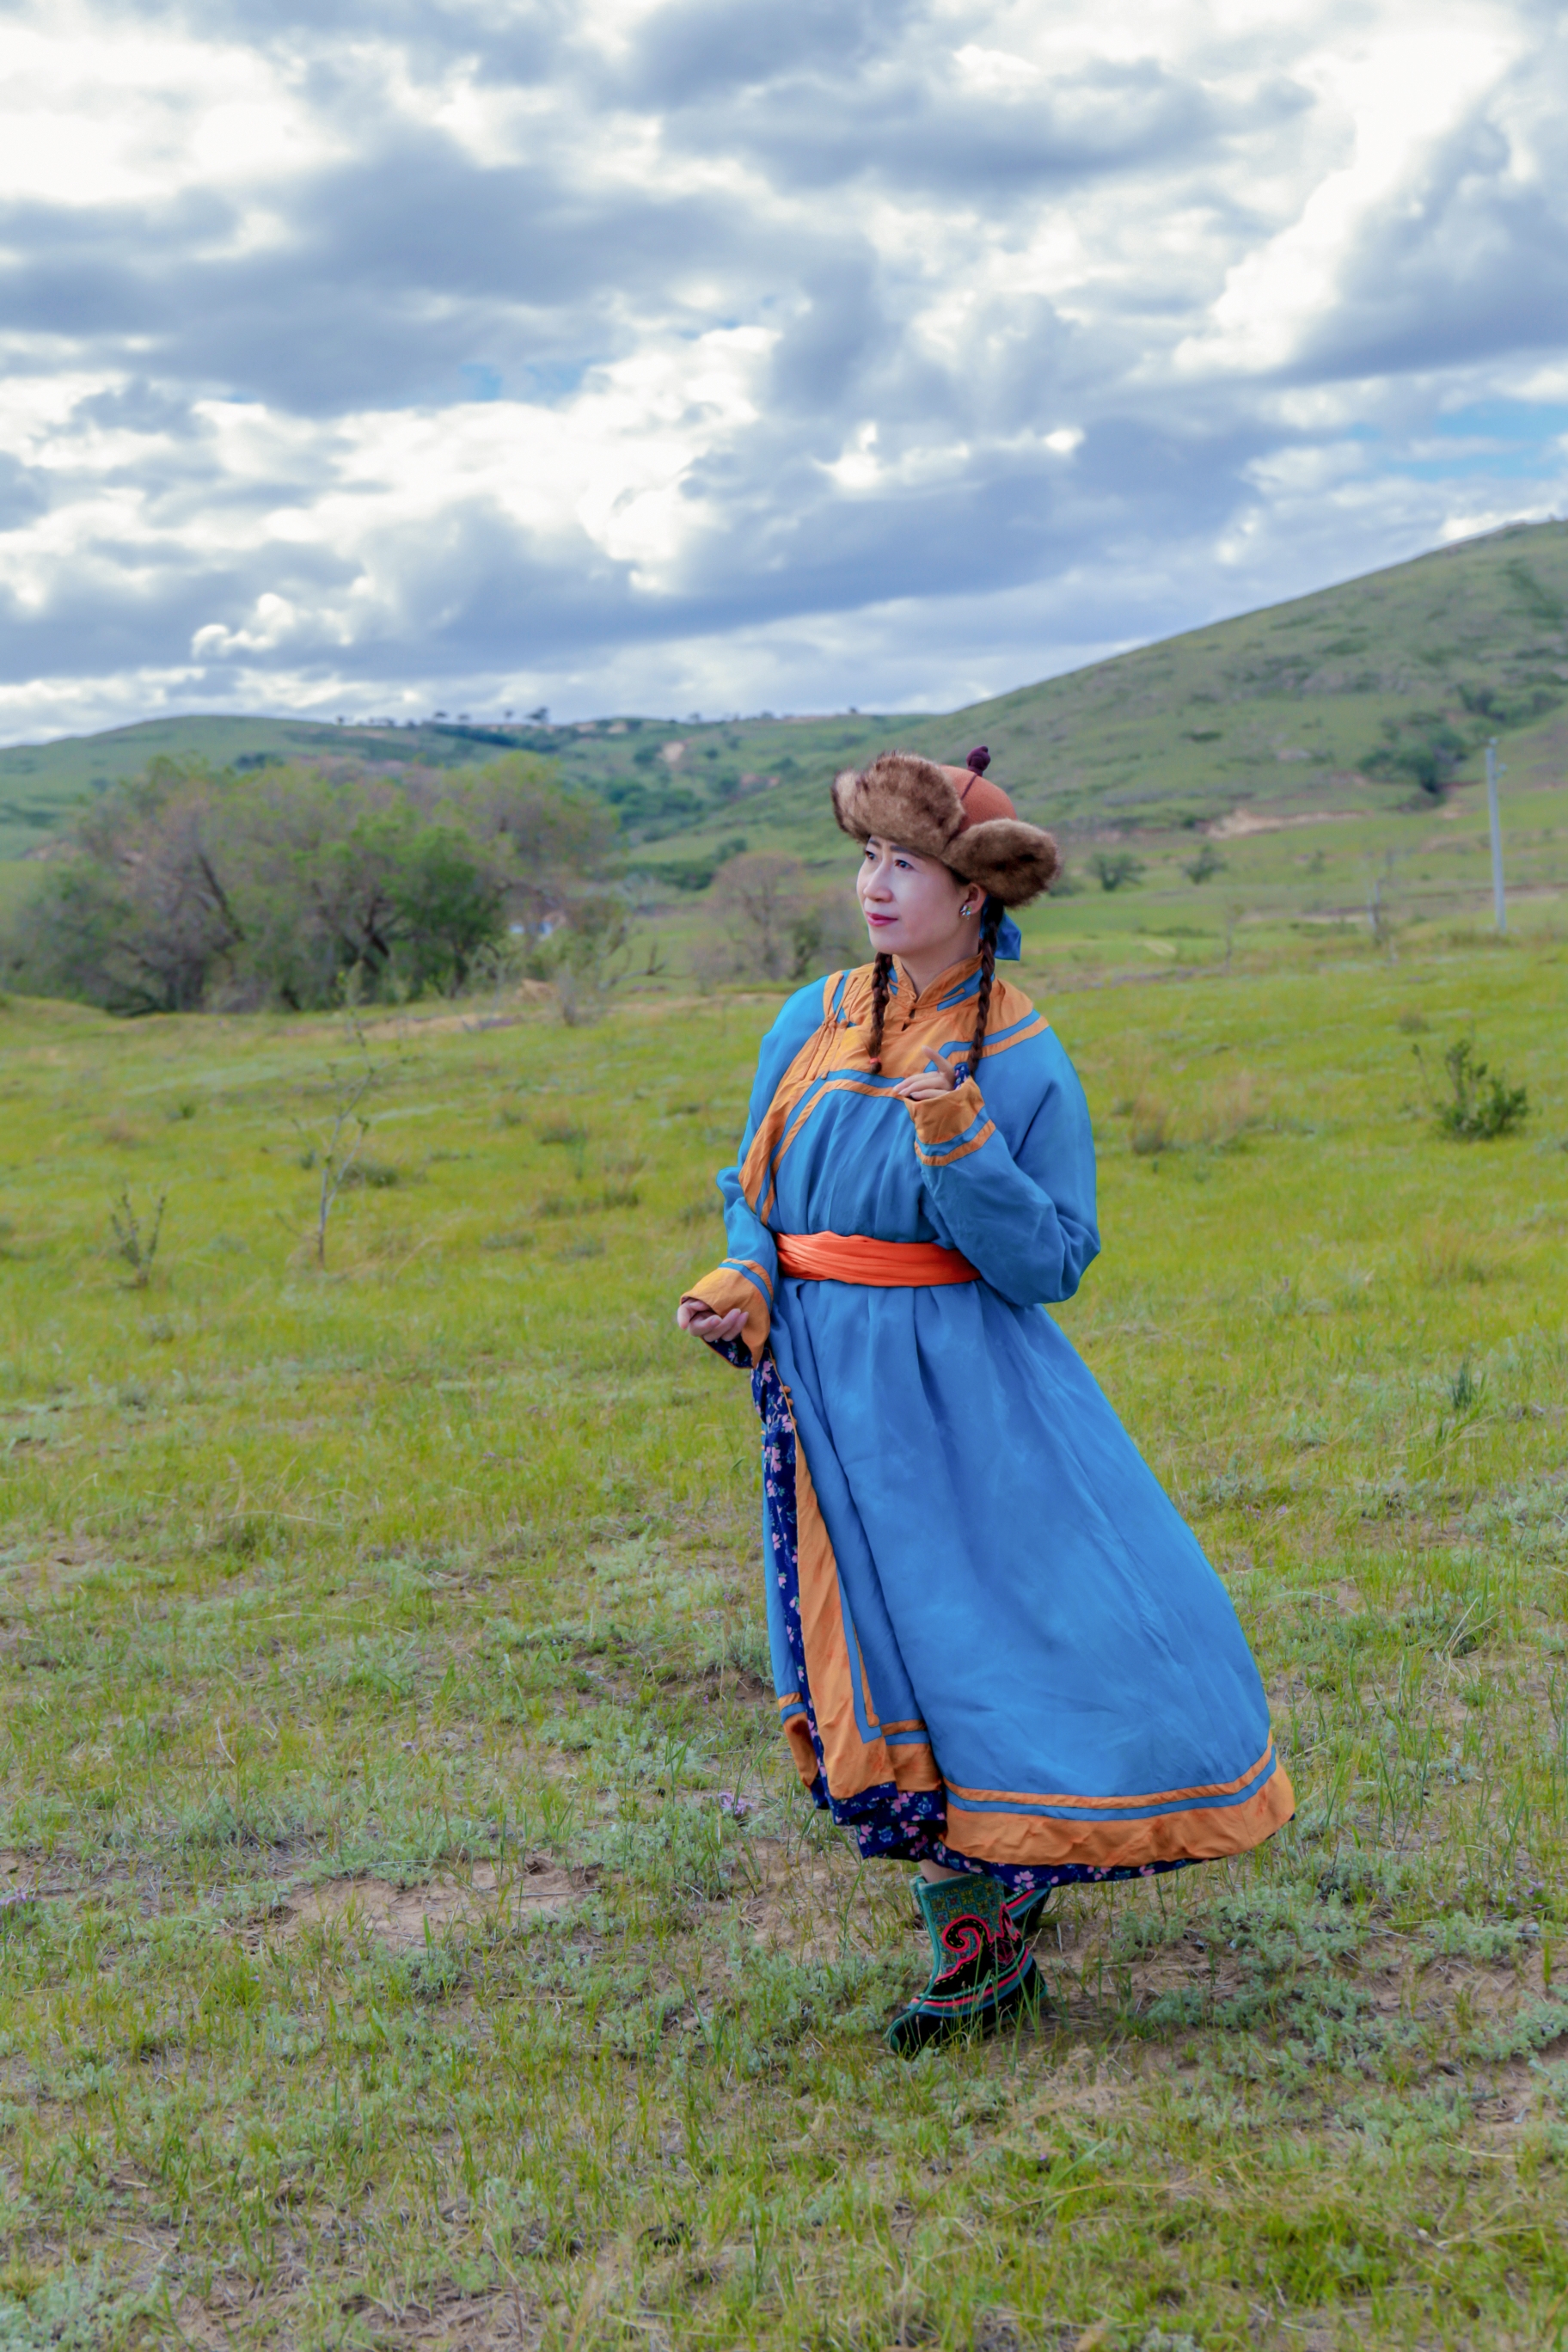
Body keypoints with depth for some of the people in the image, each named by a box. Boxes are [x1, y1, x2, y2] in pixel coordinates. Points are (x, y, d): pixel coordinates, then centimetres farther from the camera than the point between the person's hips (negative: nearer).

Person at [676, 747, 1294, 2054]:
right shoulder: (813, 1025, 5)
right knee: (898, 1654, 9)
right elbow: (755, 1197, 13)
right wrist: (744, 1289, -7)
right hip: (830, 1394, 3)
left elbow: (1049, 1267, -10)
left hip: (968, 1392, -3)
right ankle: (976, 1950, 24)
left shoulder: (1024, 1062, -6)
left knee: (1079, 1613, -10)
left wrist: (963, 1150, -23)